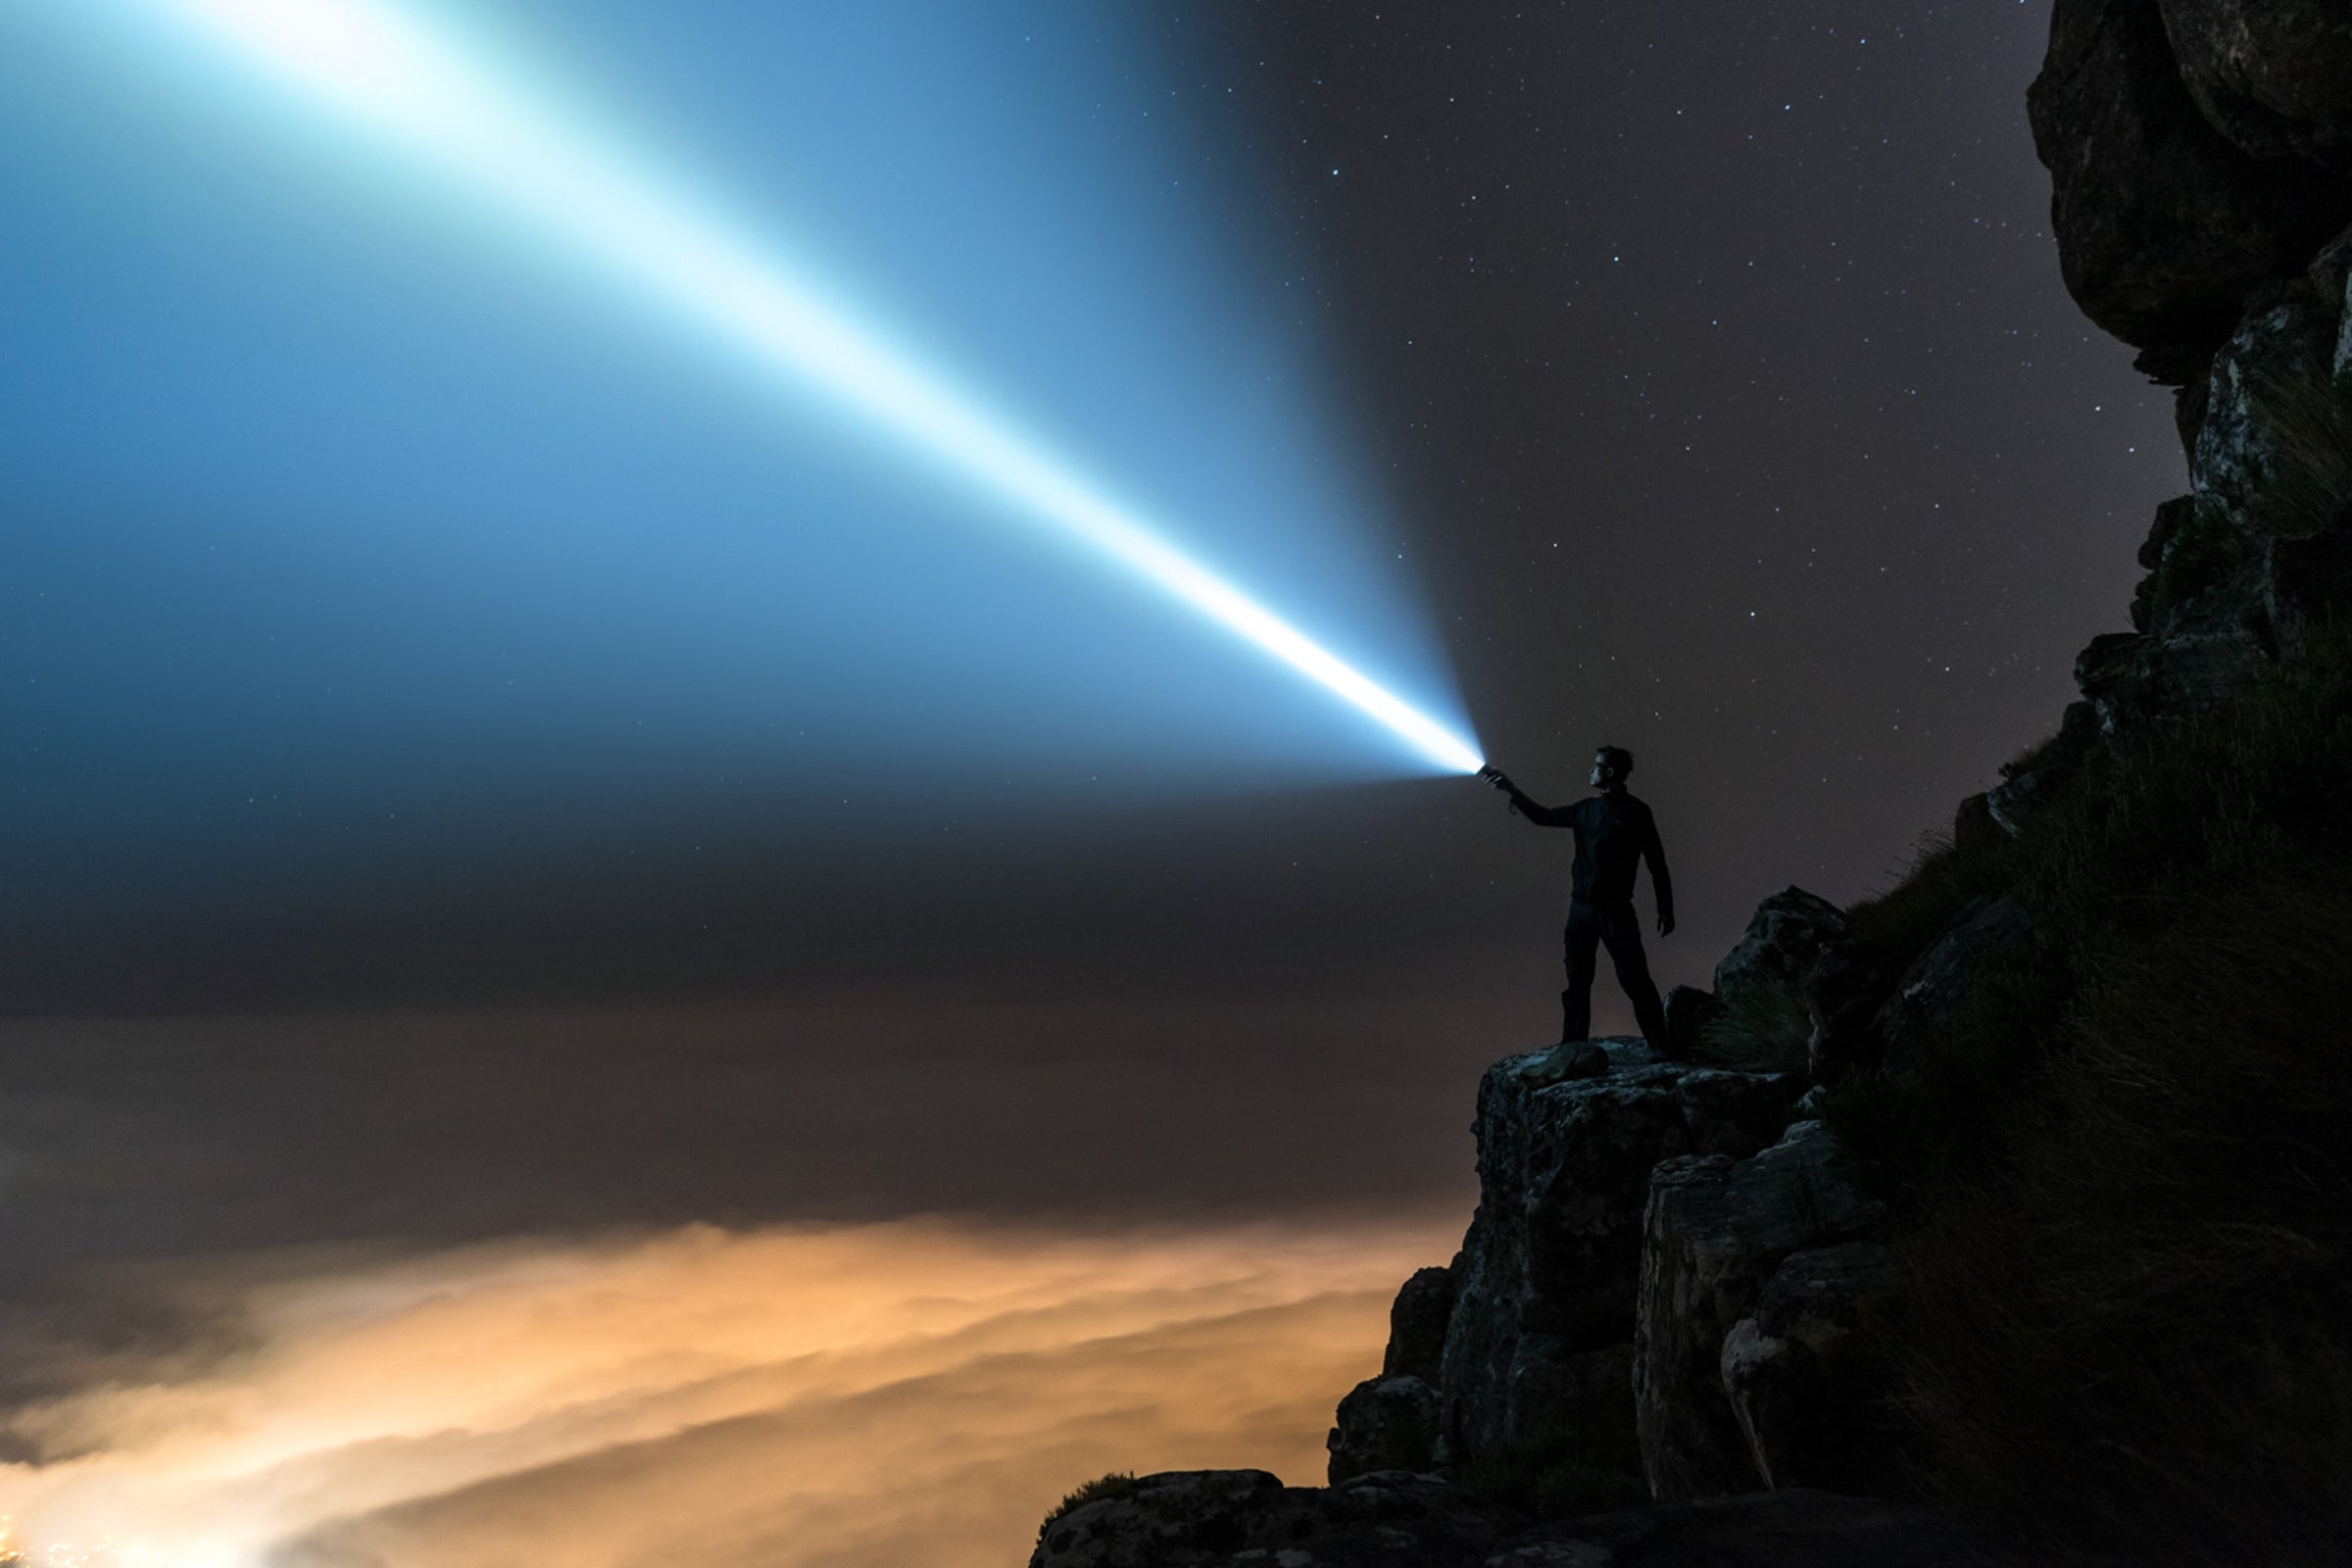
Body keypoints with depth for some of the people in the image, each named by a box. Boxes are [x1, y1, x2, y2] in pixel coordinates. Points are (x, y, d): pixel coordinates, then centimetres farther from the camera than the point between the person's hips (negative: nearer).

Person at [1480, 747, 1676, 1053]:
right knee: (1577, 980, 7)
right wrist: (1511, 789, 19)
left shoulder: (1635, 812, -3)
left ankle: (1660, 1047, -6)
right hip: (1581, 907, 5)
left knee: (1635, 979, -10)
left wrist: (1665, 909, -3)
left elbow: (1657, 863, -2)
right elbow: (1543, 816, 23)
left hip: (1615, 908, -5)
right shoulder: (1586, 809, 12)